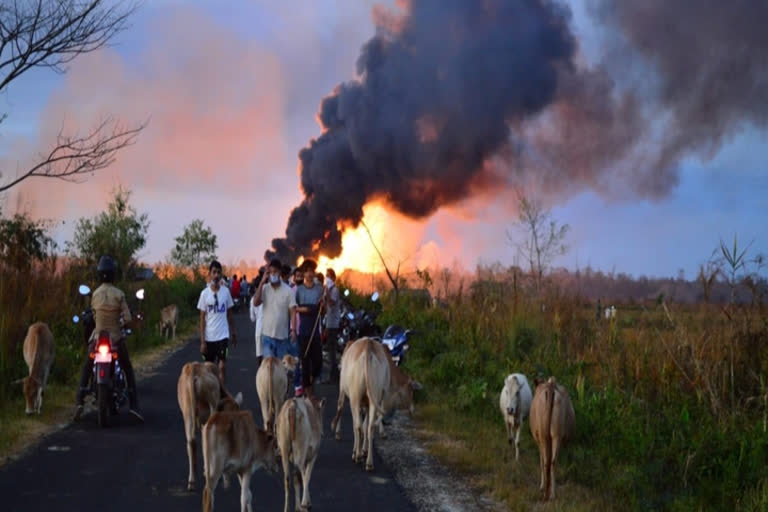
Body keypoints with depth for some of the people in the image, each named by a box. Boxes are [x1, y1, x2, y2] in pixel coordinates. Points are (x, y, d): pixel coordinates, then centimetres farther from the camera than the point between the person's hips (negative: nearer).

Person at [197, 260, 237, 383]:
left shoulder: (226, 291, 0)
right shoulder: (205, 293, -4)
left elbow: (229, 314, 9)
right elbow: (202, 318, -2)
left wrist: (233, 333, 9)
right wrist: (202, 341, -6)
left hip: (223, 335, 0)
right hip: (209, 337, 0)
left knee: (222, 366, -9)